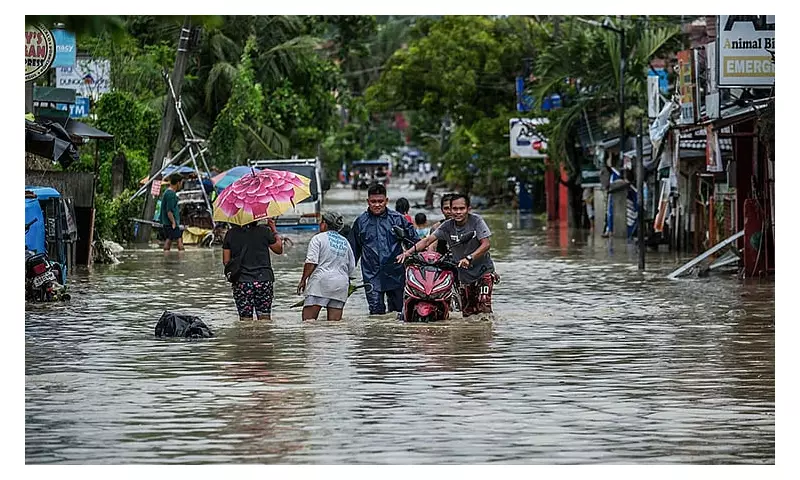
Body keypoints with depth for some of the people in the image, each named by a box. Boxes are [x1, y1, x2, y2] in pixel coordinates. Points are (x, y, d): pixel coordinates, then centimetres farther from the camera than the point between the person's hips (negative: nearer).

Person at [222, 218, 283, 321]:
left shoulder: (231, 234, 1)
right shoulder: (264, 231, -2)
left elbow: (226, 261, 2)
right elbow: (279, 249, 11)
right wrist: (274, 230, 21)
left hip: (241, 281, 0)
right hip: (263, 279, 0)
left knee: (245, 318, 2)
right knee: (264, 317, 6)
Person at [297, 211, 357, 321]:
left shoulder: (318, 238, 2)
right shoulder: (345, 242, 20)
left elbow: (311, 262, -9)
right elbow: (352, 268, 21)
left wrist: (303, 280, -3)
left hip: (321, 280, -6)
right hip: (341, 283, 6)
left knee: (308, 318, -9)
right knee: (334, 320, 1)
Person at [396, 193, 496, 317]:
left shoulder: (476, 221, -11)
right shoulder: (447, 226, -1)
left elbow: (486, 244, -18)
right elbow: (428, 240, -5)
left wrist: (469, 258, -31)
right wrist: (408, 252, -20)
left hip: (483, 270, -4)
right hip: (464, 275, 4)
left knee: (484, 307, -19)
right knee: (467, 313, 3)